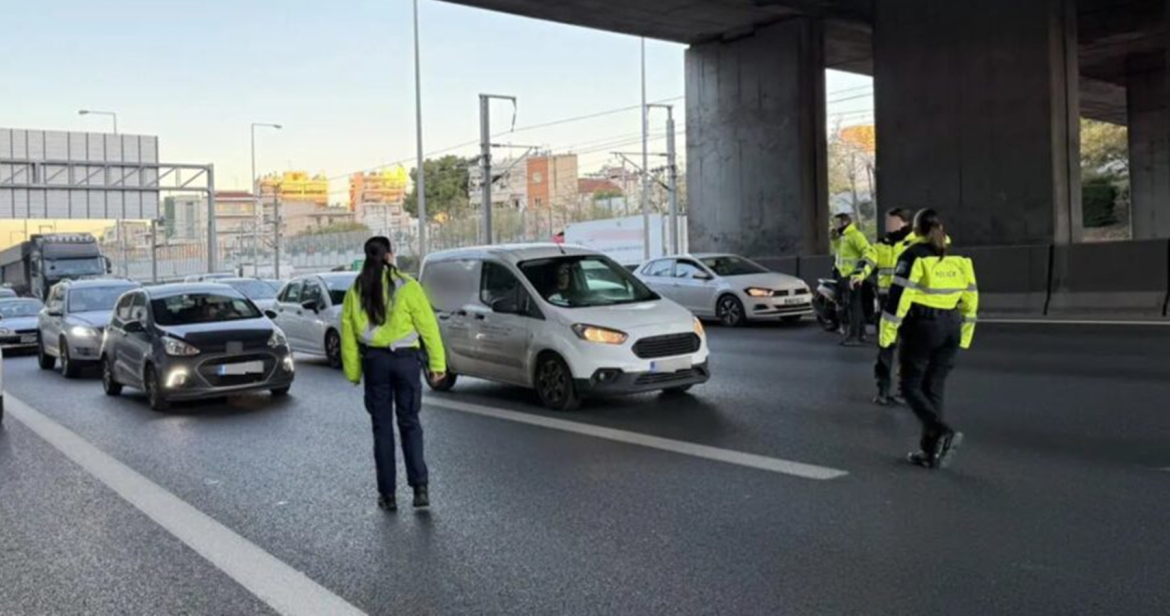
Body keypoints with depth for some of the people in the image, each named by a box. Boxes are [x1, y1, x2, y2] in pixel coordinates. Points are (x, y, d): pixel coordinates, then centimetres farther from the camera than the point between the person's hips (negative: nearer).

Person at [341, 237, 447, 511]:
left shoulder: (355, 292, 2)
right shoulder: (406, 287, -7)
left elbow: (348, 333, 3)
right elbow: (427, 325, -8)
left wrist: (353, 370, 10)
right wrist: (437, 362, -4)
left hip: (374, 361, 2)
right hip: (405, 358, -2)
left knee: (382, 427, 10)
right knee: (409, 423, 9)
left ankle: (388, 494, 12)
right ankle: (419, 487, 0)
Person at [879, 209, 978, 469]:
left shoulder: (913, 256, -9)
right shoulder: (958, 258, 9)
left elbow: (898, 297, -14)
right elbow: (970, 299, 13)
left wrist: (887, 334, -9)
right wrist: (964, 335, 21)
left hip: (921, 328, -6)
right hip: (950, 329, 6)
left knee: (911, 386, 4)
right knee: (934, 388, 12)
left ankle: (943, 431, -17)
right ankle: (931, 449, 13)